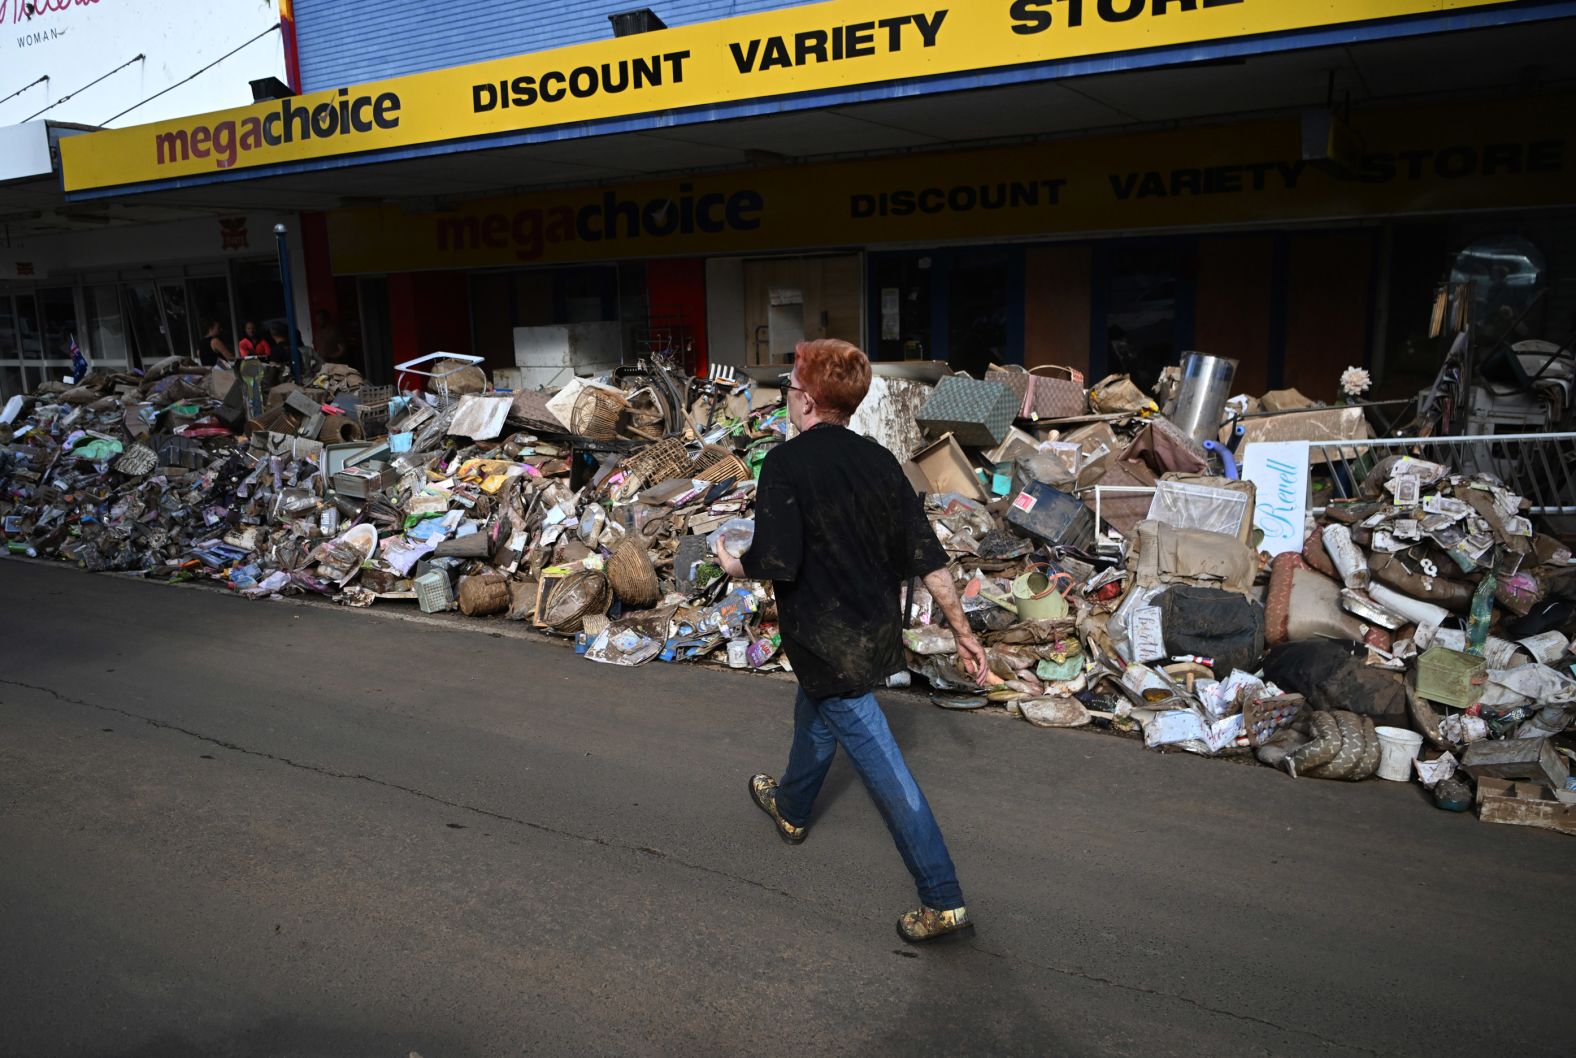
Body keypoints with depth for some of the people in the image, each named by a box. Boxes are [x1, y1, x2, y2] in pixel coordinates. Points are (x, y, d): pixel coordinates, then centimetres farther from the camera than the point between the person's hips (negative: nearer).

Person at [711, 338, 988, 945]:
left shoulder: (786, 463, -19)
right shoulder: (877, 460, -1)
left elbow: (777, 562, -24)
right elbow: (927, 557, -2)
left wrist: (735, 566, -2)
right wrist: (962, 632, 4)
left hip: (830, 643, -7)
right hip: (879, 631, 7)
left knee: (880, 764, 0)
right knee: (814, 715, 30)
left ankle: (943, 901, 7)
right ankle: (791, 808, 55)